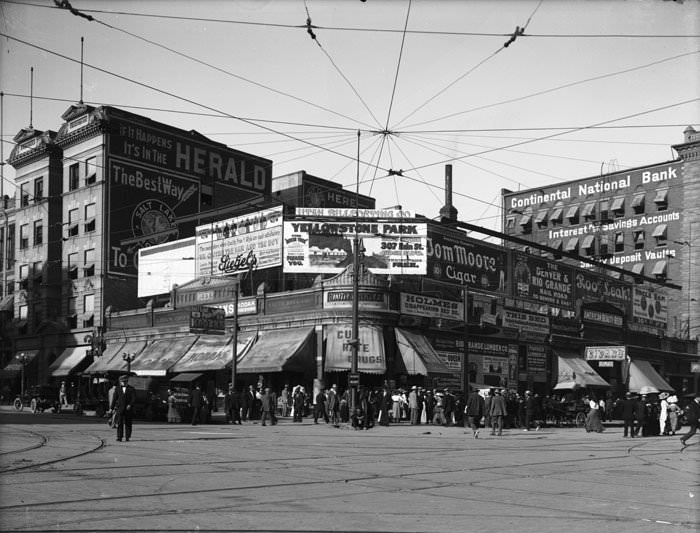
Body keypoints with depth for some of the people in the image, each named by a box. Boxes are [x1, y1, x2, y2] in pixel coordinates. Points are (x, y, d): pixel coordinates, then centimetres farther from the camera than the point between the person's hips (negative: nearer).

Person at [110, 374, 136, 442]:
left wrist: (130, 405, -20)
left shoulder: (131, 389, 4)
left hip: (128, 409, 0)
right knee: (120, 423, -8)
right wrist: (111, 408, 5)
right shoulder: (117, 389, 9)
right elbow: (114, 398, 9)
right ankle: (119, 437, -8)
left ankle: (128, 437, 9)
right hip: (120, 408, 0)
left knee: (128, 424, 3)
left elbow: (134, 398, -4)